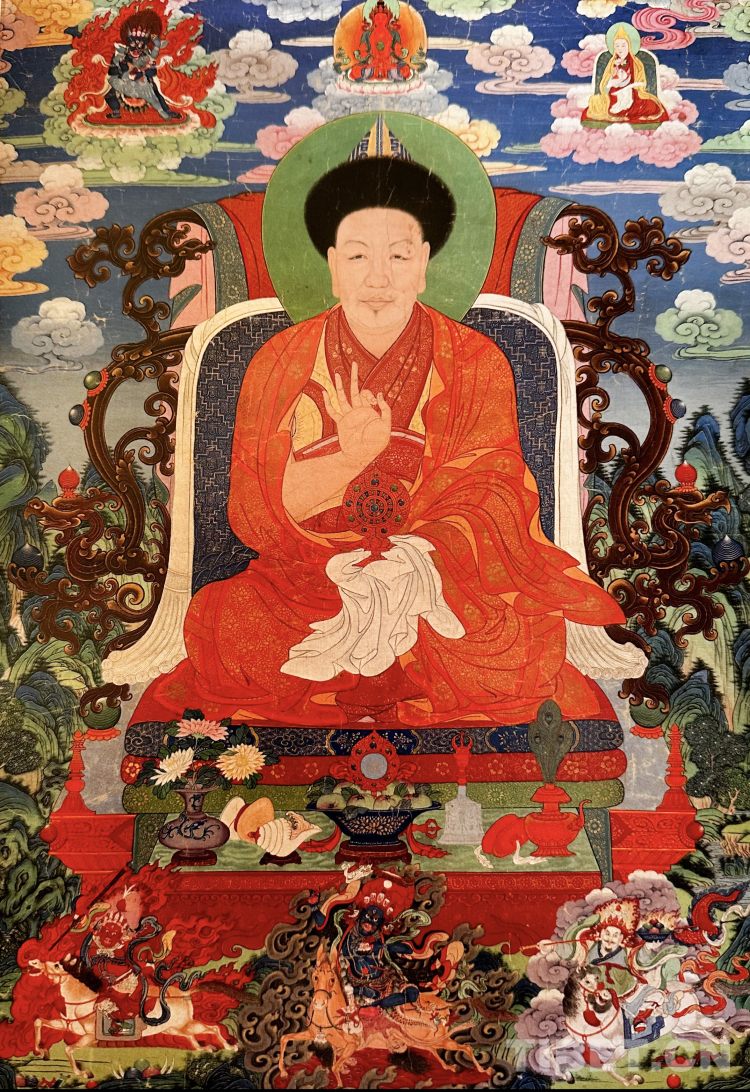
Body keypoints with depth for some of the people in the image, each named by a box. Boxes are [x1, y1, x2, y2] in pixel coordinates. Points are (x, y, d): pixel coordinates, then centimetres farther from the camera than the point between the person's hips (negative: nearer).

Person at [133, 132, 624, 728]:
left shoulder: (480, 365, 2)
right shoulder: (277, 366, 3)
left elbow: (488, 510, -7)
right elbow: (252, 512, -4)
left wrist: (403, 573, -27)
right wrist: (351, 457, -22)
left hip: (454, 583, 0)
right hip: (307, 580, 0)